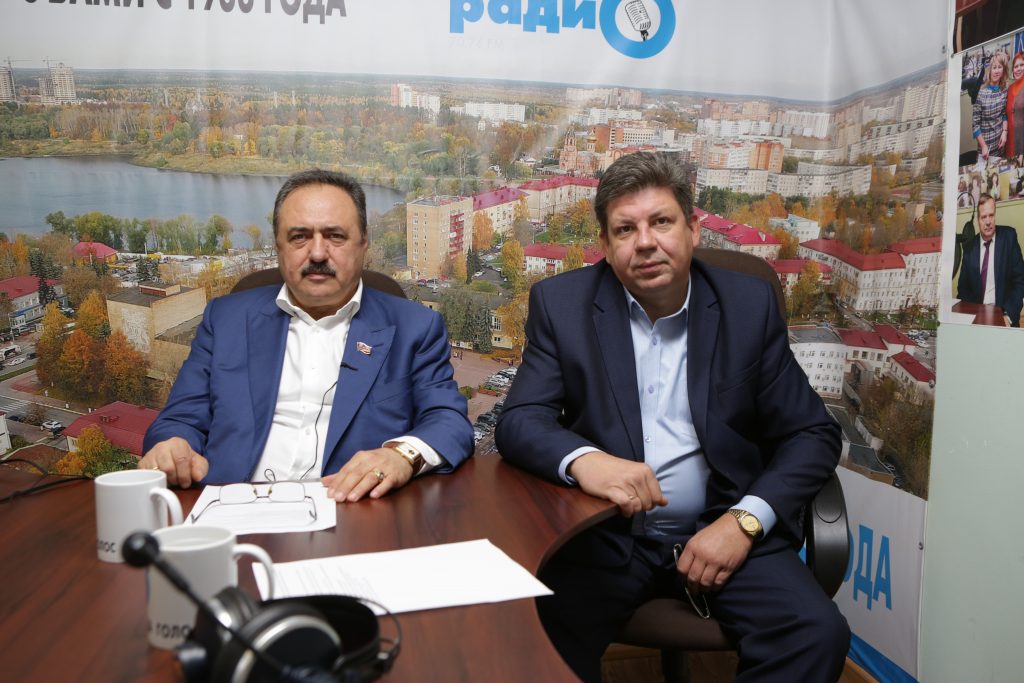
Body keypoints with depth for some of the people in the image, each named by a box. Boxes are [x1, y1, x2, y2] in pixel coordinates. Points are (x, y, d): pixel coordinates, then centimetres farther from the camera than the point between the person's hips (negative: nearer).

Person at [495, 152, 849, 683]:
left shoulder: (748, 303, 1)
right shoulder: (562, 303, 0)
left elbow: (812, 435, 3)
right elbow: (519, 422, -5)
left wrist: (746, 520, -13)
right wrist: (582, 459, -28)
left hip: (723, 529, 1)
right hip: (605, 534, -1)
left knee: (817, 635, -23)